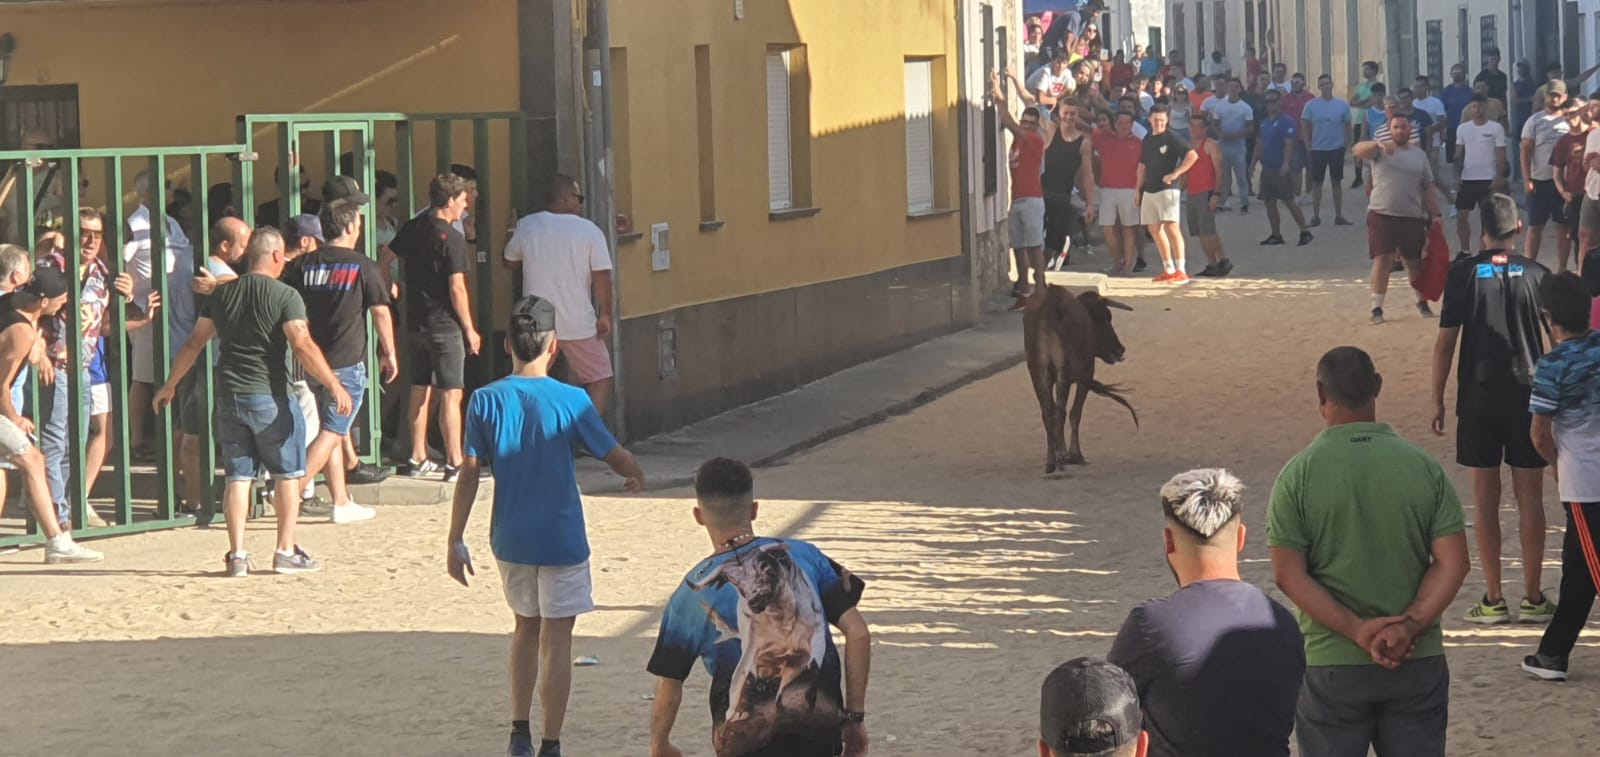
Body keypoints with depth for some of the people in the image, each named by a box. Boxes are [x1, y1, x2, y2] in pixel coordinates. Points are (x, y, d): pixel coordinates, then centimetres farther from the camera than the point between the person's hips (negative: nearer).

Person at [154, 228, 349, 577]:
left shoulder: (222, 294, 8)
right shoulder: (284, 296, -8)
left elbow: (194, 343, 12)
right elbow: (302, 346, -19)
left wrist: (170, 385, 22)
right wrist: (334, 385, -17)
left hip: (229, 397, 5)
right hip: (270, 397, -5)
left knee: (237, 475, 7)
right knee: (287, 473, 7)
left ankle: (237, 554, 4)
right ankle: (286, 551, 7)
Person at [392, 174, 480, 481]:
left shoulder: (412, 229, 6)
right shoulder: (451, 237, -15)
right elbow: (457, 288, -17)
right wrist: (470, 329, -11)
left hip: (415, 322, 8)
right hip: (445, 324, -8)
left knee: (421, 392, 15)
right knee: (450, 395, -6)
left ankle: (418, 459, 21)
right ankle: (454, 463, -7)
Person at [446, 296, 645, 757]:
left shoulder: (485, 402, -6)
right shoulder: (570, 402, -12)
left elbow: (469, 476, -5)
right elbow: (618, 460, -4)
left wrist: (456, 541, 2)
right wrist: (637, 478, 18)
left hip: (510, 542, 4)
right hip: (561, 541, -3)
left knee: (527, 627, 21)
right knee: (556, 640, 3)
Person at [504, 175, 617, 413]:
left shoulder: (526, 226, 0)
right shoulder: (588, 230, -7)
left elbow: (511, 261, 14)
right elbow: (602, 275, -10)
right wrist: (605, 315, -2)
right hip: (578, 325, -3)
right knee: (600, 379, 8)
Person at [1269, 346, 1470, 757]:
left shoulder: (1299, 475, -7)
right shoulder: (1423, 466, -1)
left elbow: (1289, 575, -11)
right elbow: (1453, 562, -6)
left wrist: (1357, 629, -13)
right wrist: (1409, 626, -11)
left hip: (1331, 665, -2)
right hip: (1418, 662, 2)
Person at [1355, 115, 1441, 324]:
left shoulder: (1419, 155, 10)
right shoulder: (1381, 150, 0)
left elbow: (1428, 188, 12)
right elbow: (1358, 151, -20)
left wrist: (1435, 214, 7)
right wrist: (1378, 144, -38)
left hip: (1412, 217, 3)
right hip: (1381, 214, -3)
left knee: (1414, 262, 10)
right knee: (1382, 260, -6)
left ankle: (1422, 302, 28)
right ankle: (1377, 307, -1)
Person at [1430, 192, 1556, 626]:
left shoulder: (1464, 273, -4)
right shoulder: (1536, 274, -1)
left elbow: (1445, 342, -5)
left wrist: (1437, 398, 3)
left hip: (1479, 395, -1)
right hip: (1529, 394, 1)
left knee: (1486, 499, 4)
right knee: (1530, 499, 6)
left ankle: (1493, 600, 4)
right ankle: (1533, 598, 8)